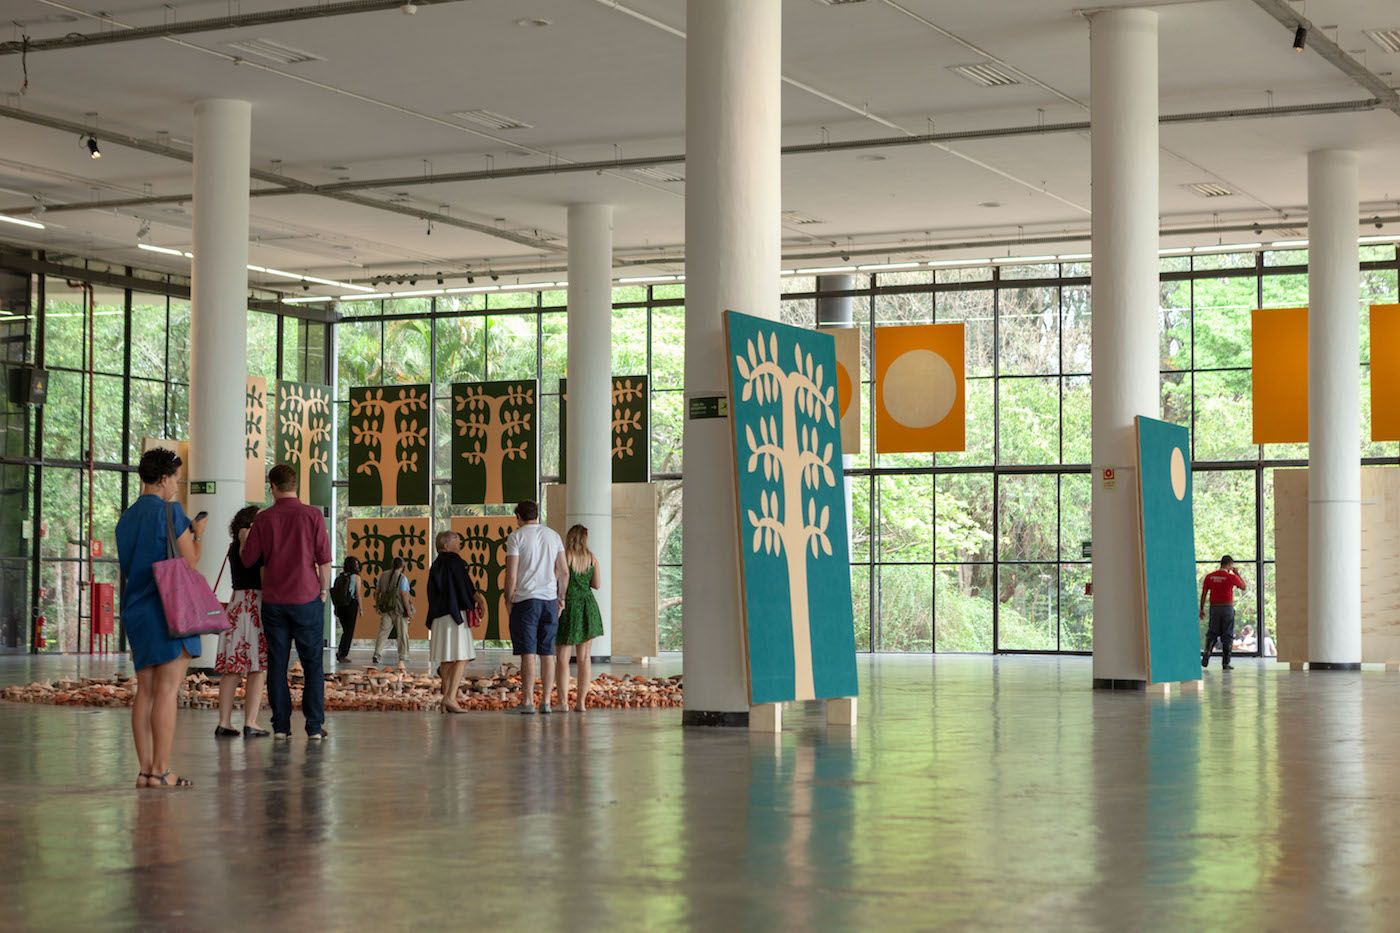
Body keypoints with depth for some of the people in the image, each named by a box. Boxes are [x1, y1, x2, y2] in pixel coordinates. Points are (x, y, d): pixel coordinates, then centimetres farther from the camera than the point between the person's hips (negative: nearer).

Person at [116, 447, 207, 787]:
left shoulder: (126, 518, 15)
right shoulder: (169, 511, -9)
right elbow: (190, 561, -9)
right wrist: (197, 534, 11)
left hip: (135, 611, 8)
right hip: (170, 609, -8)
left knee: (145, 691, 7)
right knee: (168, 689, -7)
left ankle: (145, 769, 6)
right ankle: (161, 770, -9)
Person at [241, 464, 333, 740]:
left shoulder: (264, 518, -2)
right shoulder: (312, 515, -6)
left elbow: (248, 558, 4)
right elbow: (324, 559, -6)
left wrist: (243, 540, 24)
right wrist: (324, 589, 7)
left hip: (274, 600, 1)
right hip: (307, 598, -1)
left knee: (277, 663, 7)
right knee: (312, 663, 5)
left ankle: (281, 725, 6)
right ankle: (314, 725, 2)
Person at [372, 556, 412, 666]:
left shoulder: (383, 576, 6)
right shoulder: (402, 578, -10)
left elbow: (376, 592, 10)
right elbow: (404, 595, -15)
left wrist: (377, 605, 22)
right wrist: (408, 610, -10)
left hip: (385, 608, 4)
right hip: (399, 609, -4)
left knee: (383, 631, 5)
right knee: (402, 634, 7)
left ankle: (377, 655, -7)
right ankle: (403, 658, 12)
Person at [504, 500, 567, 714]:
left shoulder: (516, 536, -3)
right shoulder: (554, 536, 11)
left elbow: (511, 574, -8)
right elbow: (564, 572, 9)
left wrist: (508, 600, 1)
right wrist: (561, 598, 17)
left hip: (525, 599, -4)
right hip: (550, 599, 4)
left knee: (528, 653, -5)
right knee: (547, 653, 7)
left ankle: (527, 700, -8)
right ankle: (546, 701, 7)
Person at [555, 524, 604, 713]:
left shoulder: (564, 556, -9)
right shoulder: (592, 558, 3)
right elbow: (597, 584, 6)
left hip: (568, 605, -4)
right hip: (588, 606, 4)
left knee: (563, 656, -2)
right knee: (584, 656, 9)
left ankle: (563, 701, -9)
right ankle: (581, 701, 9)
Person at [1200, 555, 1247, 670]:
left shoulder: (1209, 576, 2)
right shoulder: (1232, 577, -7)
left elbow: (1204, 594, 3)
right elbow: (1243, 586, 9)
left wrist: (1202, 609, 10)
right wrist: (1237, 573, 16)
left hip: (1214, 607, 2)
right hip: (1228, 608, -2)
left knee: (1212, 634, 13)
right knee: (1227, 636, 5)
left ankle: (1207, 651, -11)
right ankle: (1225, 663, 4)